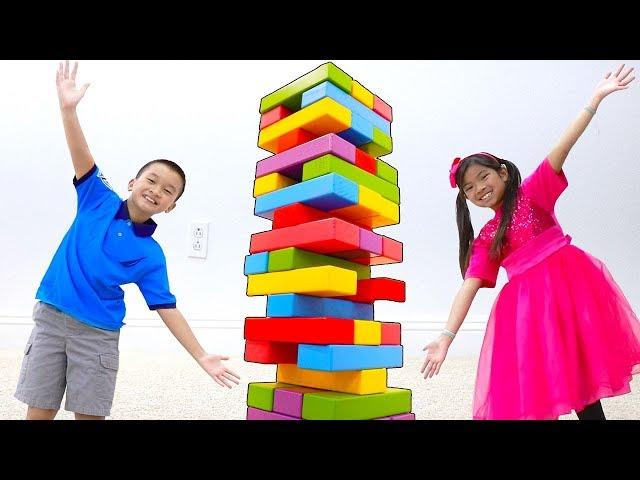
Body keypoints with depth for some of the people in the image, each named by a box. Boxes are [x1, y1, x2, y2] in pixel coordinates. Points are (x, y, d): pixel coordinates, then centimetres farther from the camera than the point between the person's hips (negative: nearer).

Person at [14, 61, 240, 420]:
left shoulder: (151, 256, -4)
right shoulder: (99, 199, 2)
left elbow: (167, 308, -5)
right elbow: (83, 159, -13)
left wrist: (203, 357, -10)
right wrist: (69, 108, -29)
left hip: (99, 334, -1)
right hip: (51, 316, 2)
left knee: (90, 415, 3)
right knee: (39, 411, 9)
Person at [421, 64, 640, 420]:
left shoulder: (532, 192, 6)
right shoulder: (485, 239, 8)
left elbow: (562, 149, -4)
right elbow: (468, 287, 1)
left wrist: (596, 98, -13)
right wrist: (446, 337, -6)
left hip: (568, 282, -2)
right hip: (527, 303, 3)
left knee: (582, 379, -1)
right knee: (527, 390, 0)